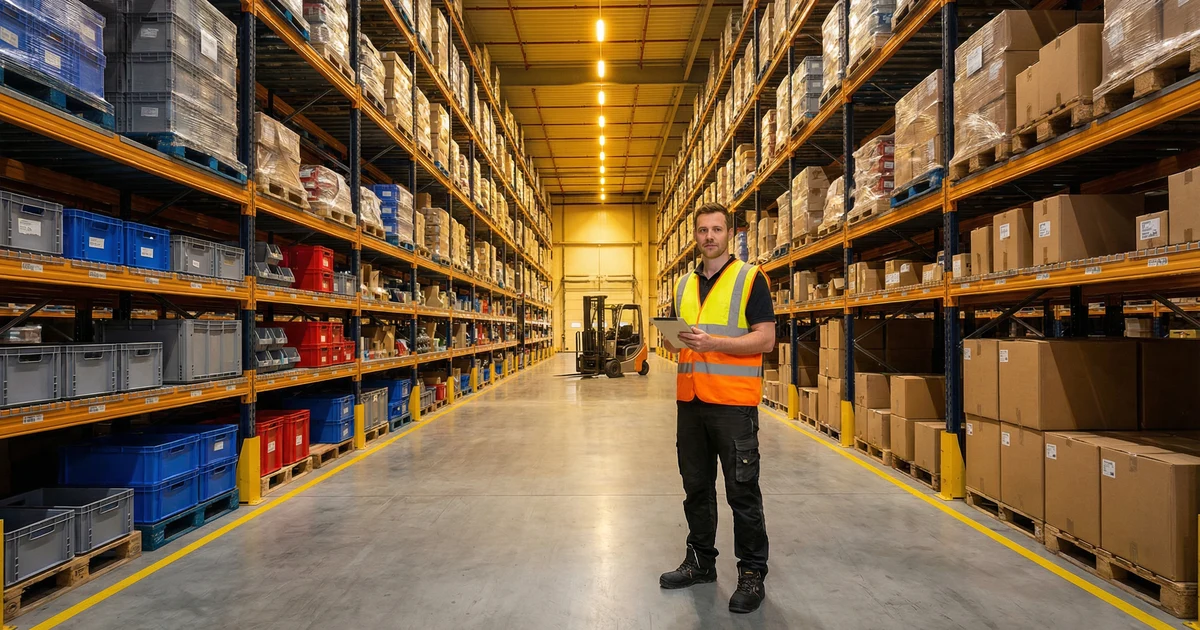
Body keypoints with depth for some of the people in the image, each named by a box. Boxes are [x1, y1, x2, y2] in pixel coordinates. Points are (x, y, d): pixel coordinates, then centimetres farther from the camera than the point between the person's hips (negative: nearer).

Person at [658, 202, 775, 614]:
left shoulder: (750, 278, -3)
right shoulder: (684, 285, 14)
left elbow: (766, 338, -10)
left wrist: (713, 342, -21)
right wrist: (672, 341, -4)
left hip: (733, 402, -5)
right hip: (690, 401, 6)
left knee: (742, 491, 4)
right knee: (696, 487, 16)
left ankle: (752, 573, 21)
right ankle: (700, 561, 32)